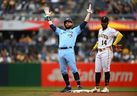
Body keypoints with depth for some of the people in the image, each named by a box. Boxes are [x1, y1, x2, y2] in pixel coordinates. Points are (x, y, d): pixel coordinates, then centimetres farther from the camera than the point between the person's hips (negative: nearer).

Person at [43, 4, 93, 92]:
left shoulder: (75, 31, 18)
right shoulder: (61, 31, 29)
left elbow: (84, 23, 13)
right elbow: (52, 25, 32)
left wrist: (89, 13, 9)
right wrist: (48, 16, 33)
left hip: (69, 51, -5)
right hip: (61, 52, 5)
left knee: (73, 69, -11)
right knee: (63, 70, 4)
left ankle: (79, 85, -11)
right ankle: (68, 86, 11)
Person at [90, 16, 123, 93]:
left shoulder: (111, 31, -8)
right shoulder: (100, 30, 18)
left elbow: (120, 35, -18)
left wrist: (114, 44, -18)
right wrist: (95, 47, 20)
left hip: (107, 51, -8)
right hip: (99, 52, 8)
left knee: (106, 70, -8)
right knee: (97, 70, 6)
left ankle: (106, 87, -5)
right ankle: (97, 87, 12)